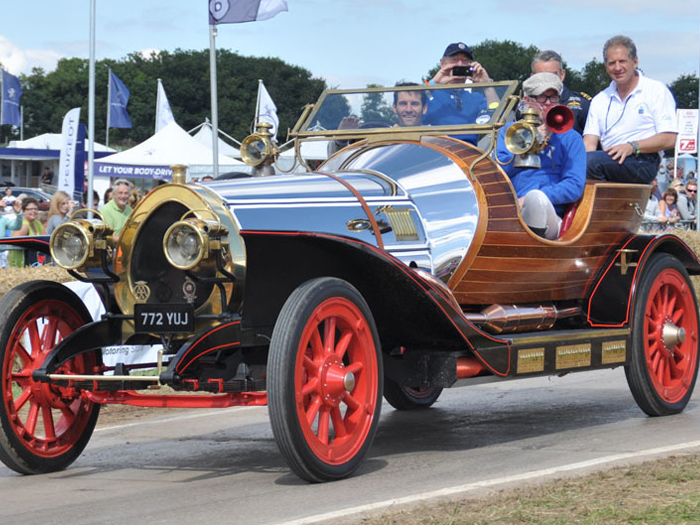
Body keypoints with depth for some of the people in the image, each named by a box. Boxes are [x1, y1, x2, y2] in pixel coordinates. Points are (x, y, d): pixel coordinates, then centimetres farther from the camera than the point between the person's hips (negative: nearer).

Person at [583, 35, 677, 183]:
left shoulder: (656, 90, 9)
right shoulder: (599, 100, 24)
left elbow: (669, 139, -2)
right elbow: (590, 142, 11)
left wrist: (632, 147, -16)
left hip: (643, 162, -4)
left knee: (590, 160, -33)